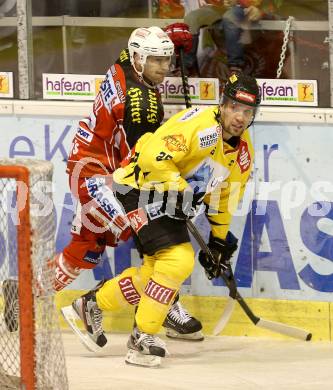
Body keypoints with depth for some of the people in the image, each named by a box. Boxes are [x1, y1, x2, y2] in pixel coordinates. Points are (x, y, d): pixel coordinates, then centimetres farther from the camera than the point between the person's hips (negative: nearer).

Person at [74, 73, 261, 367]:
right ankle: (143, 337, -11)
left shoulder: (243, 151, 5)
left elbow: (224, 195, 19)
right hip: (141, 187, -10)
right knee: (178, 260, -20)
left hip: (169, 200, 10)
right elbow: (154, 156, -32)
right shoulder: (200, 124, -25)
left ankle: (94, 305, 35)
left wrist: (221, 238, 19)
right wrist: (181, 191, -30)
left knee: (156, 269, 16)